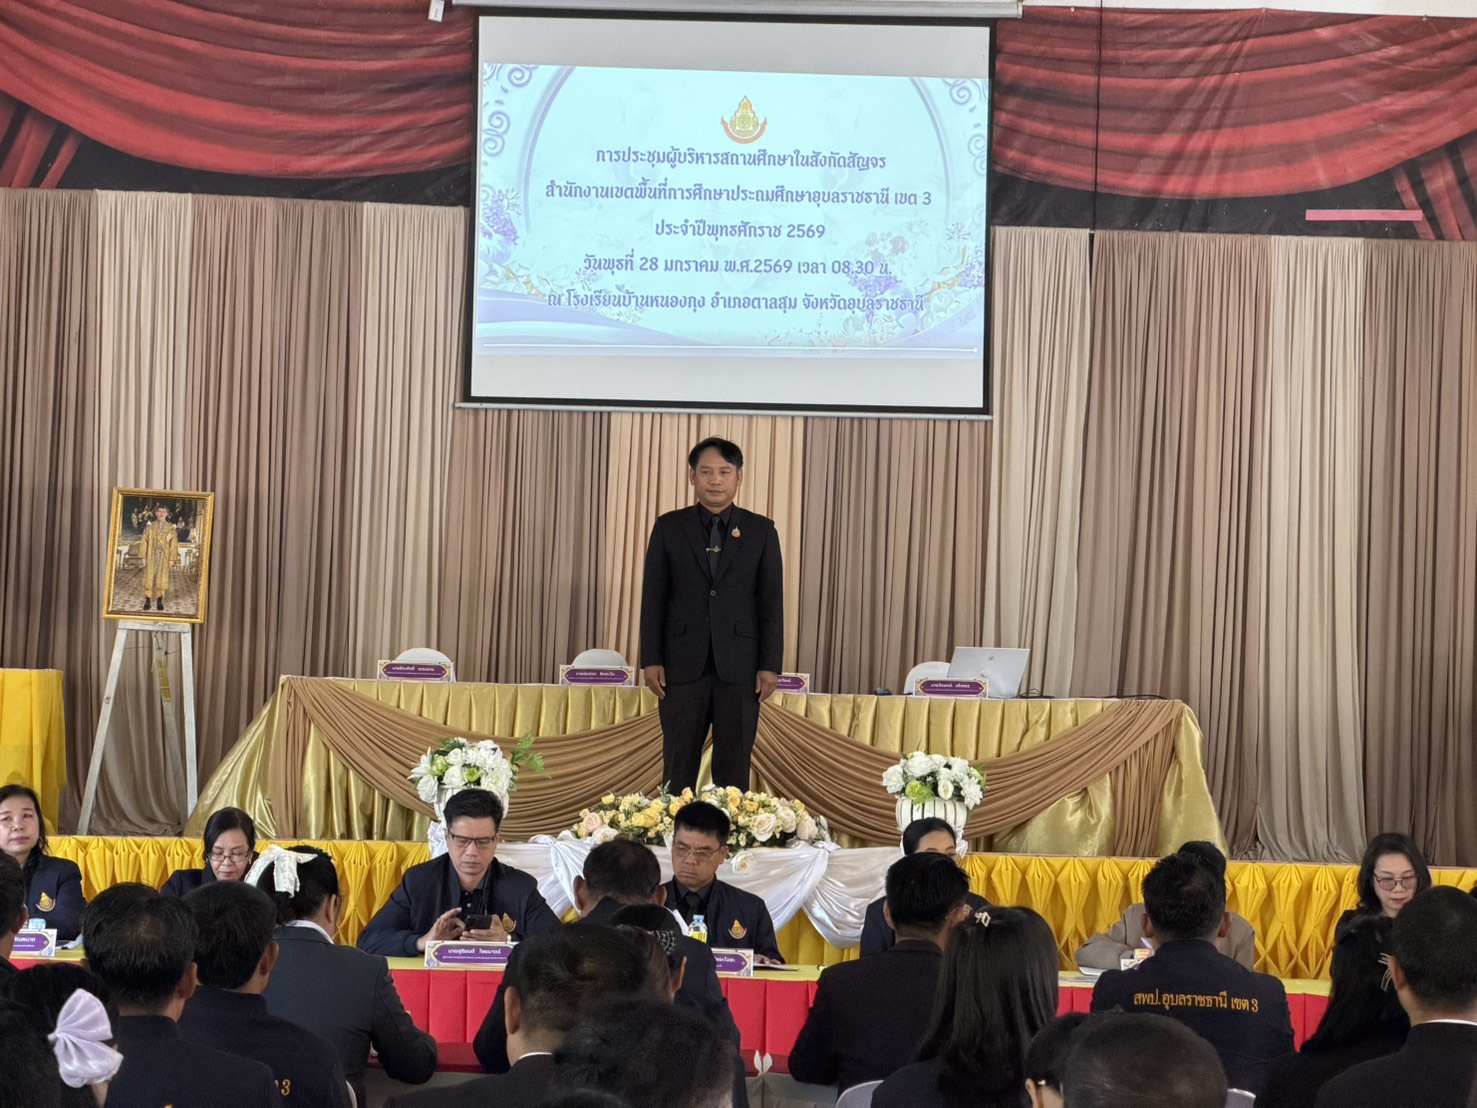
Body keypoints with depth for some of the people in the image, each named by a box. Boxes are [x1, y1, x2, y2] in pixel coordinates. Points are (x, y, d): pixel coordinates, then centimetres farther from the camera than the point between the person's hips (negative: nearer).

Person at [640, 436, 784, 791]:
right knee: (678, 768, 3)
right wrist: (651, 660, -3)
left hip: (740, 667, 0)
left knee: (734, 769, 3)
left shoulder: (761, 531, 5)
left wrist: (770, 665, -3)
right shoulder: (669, 528, 6)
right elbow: (653, 598, 4)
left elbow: (771, 601, 3)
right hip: (683, 665, 0)